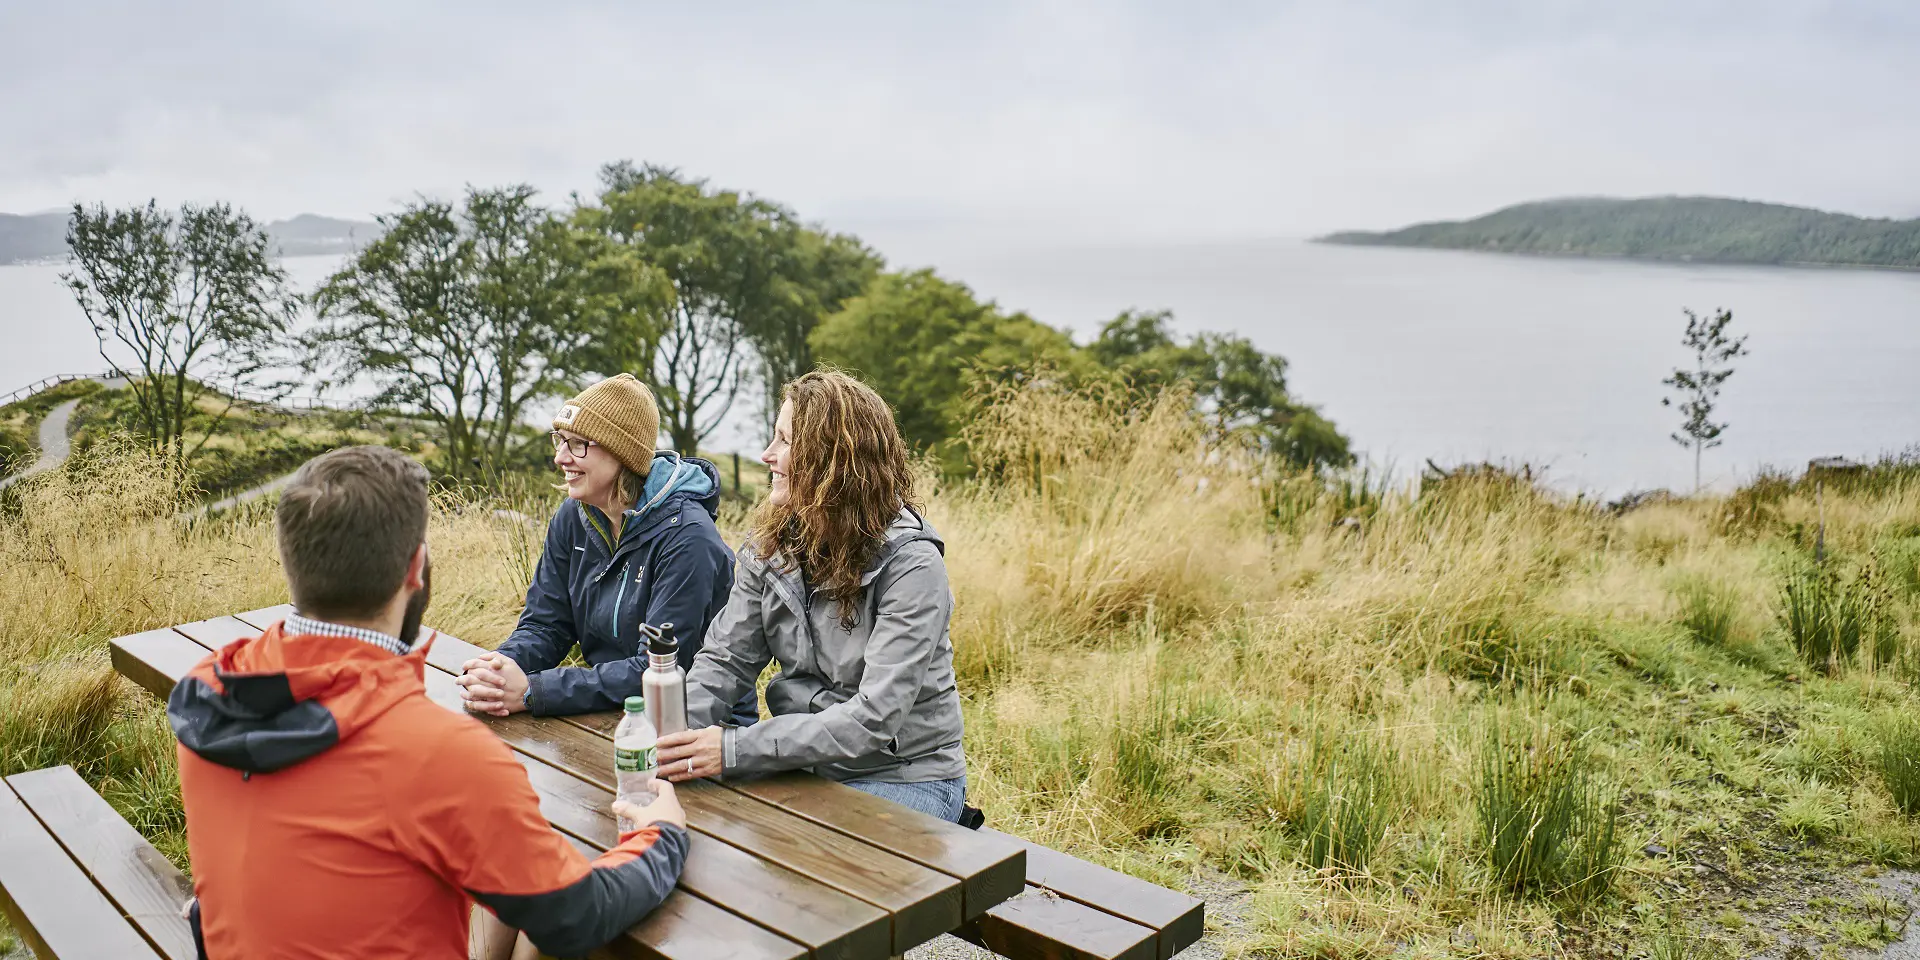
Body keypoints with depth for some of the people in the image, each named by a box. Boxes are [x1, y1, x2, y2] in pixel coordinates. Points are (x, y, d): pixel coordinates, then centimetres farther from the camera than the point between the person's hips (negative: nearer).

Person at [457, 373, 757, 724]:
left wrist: (532, 692, -28)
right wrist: (503, 665, -19)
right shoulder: (573, 518, 3)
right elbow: (544, 624, 4)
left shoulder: (685, 537, -20)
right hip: (612, 715, 6)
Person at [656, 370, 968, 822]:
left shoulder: (910, 564, -21)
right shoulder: (771, 546, 1)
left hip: (904, 779, -6)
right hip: (809, 762, 6)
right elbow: (725, 658, 2)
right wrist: (679, 731, -21)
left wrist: (734, 748, -31)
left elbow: (874, 720, -26)